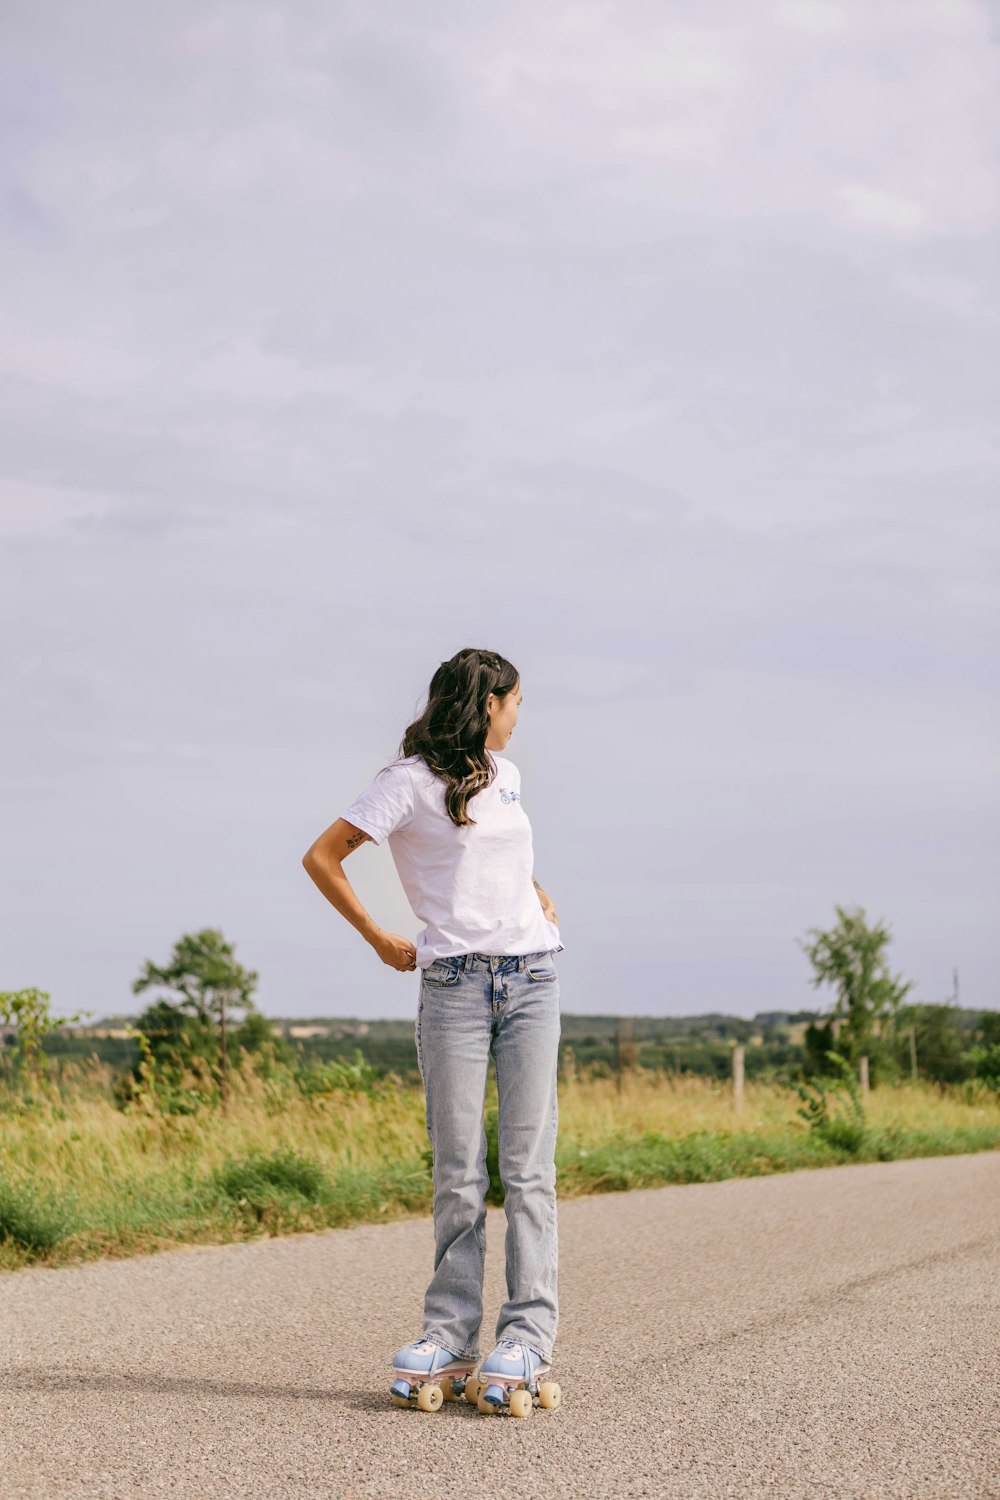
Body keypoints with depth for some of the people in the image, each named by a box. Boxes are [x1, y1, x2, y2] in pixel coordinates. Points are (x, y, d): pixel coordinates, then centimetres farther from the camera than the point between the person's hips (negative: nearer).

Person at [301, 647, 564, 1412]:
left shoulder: (504, 775, 17)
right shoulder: (412, 780, -2)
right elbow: (322, 857, -3)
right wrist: (380, 940, -2)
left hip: (532, 976, 5)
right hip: (454, 982, -4)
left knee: (527, 1166, 0)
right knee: (458, 1170, -1)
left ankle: (528, 1336, 1)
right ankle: (452, 1335, 7)